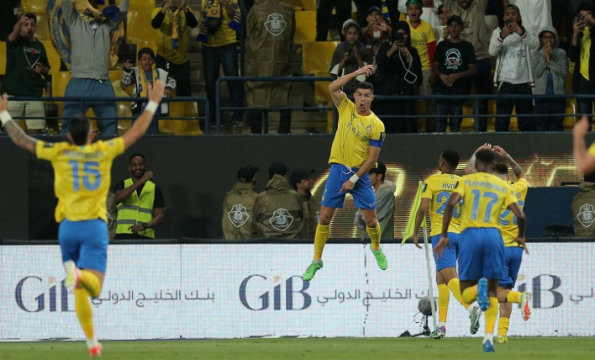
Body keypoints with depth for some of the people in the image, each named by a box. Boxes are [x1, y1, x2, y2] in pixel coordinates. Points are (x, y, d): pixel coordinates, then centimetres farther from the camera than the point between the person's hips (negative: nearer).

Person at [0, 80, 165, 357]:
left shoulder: (59, 152, 1)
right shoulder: (103, 152, 1)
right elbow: (136, 132, 10)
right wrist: (153, 103, 21)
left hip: (68, 227, 2)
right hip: (95, 225, -2)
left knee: (81, 292, 11)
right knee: (93, 287, -12)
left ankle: (92, 342, 8)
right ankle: (79, 275, -46)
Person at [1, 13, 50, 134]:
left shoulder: (39, 46, 13)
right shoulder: (15, 42, 3)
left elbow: (47, 69, 20)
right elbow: (13, 35, -22)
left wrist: (42, 69, -5)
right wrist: (20, 22, -42)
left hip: (34, 94, 3)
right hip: (13, 94, -3)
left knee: (36, 131, -3)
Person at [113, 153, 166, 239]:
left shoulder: (155, 189, 12)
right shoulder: (122, 185, 13)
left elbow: (160, 216, 6)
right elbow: (119, 197, -11)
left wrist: (144, 226, -13)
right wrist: (141, 181, -15)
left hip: (145, 236, 0)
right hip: (124, 236, 0)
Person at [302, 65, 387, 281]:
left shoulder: (376, 125, -7)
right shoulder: (346, 108, 0)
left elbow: (372, 158, -7)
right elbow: (333, 87, -17)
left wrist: (354, 179, -12)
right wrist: (358, 73, -21)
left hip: (360, 174, -1)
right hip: (338, 170, 1)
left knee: (371, 220, 2)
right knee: (325, 217, -2)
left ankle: (376, 249, 33)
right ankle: (316, 260, 10)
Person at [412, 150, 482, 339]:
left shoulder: (432, 181, -1)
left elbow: (423, 208, -9)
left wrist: (415, 233, 1)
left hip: (441, 234, -5)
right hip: (460, 234, 5)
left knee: (450, 276, -16)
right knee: (441, 278, 15)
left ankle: (471, 307, -40)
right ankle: (441, 323, 12)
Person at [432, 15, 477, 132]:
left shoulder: (467, 46, 7)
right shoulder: (442, 45, 12)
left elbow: (472, 70, 3)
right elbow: (435, 67, 11)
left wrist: (457, 76, -13)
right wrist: (441, 75, -11)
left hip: (459, 90, -1)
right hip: (442, 88, 1)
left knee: (456, 123, 1)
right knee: (440, 122, -5)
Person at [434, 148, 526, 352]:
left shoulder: (466, 181, 10)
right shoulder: (503, 186, 13)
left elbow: (451, 204, -7)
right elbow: (520, 215, 5)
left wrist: (443, 236, -3)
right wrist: (521, 237, 24)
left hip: (470, 235, -1)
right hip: (493, 235, 1)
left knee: (466, 295, 6)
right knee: (492, 292, 8)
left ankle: (479, 288, -31)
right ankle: (489, 337, -9)